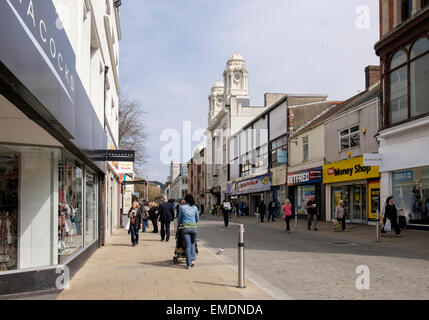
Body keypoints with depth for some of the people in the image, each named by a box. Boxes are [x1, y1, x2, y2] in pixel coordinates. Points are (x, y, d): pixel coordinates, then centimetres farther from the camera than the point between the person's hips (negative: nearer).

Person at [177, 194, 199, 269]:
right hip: (193, 227, 2)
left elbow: (179, 218, 11)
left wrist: (179, 224, 31)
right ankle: (192, 259, 8)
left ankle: (189, 264, 0)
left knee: (187, 245, 1)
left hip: (185, 227, -2)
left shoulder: (182, 207, 1)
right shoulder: (195, 208, 7)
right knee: (192, 243, 20)